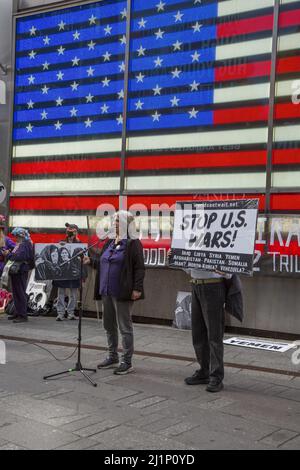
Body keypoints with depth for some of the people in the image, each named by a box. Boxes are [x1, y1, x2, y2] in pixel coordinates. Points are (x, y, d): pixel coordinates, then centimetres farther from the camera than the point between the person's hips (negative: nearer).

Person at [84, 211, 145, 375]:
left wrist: (137, 288, -19)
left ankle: (127, 362, 9)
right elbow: (101, 262, 20)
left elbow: (139, 268, -13)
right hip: (107, 291, 8)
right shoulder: (110, 242, 14)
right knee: (109, 325, 15)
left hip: (123, 293, -8)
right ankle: (113, 358, 29)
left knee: (124, 327, 0)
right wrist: (90, 261, 4)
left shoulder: (133, 244, -9)